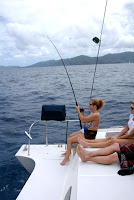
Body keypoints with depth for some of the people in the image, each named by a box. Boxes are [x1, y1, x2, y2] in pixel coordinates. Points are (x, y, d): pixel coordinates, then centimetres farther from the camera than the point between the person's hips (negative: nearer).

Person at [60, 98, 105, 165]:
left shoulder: (96, 115, -25)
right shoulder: (92, 113, 8)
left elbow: (83, 120, -27)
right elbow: (85, 120, 16)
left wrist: (78, 110, -19)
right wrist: (83, 112, 4)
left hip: (89, 135, -11)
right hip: (85, 131, 11)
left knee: (69, 140, -15)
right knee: (70, 136, 20)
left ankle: (67, 158, -2)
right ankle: (68, 151, 40)